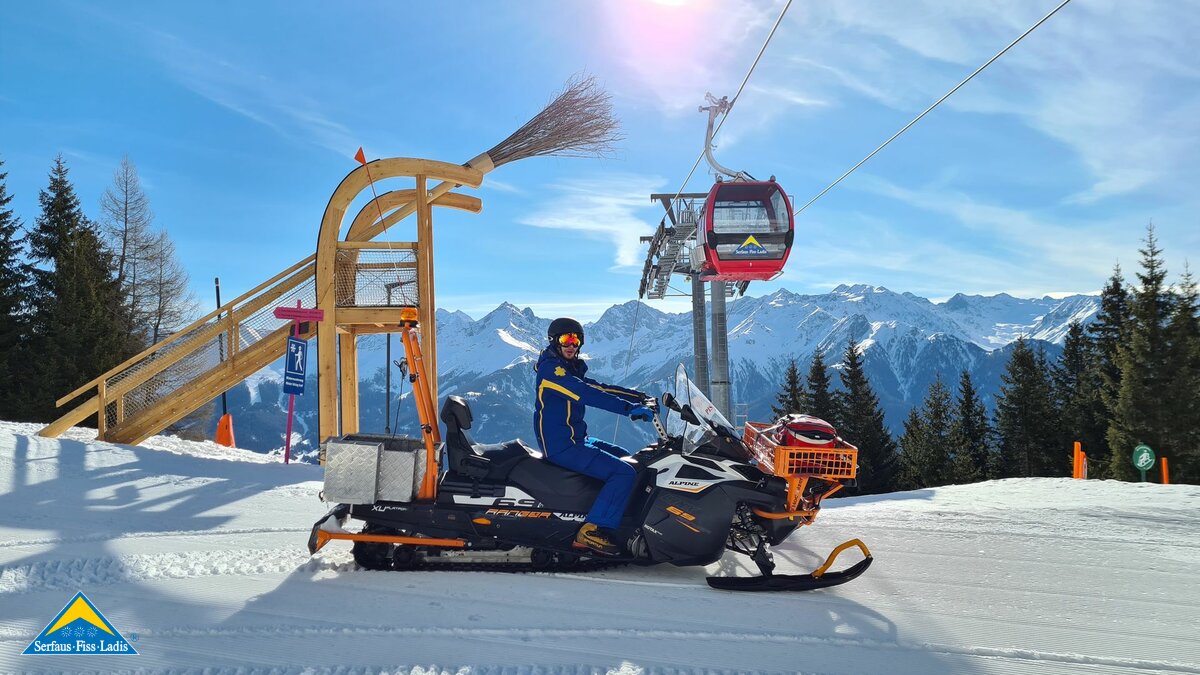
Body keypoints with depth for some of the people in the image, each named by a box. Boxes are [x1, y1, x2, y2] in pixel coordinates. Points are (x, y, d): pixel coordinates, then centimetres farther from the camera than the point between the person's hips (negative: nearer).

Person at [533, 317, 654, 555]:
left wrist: (640, 397, 3)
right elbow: (586, 394, -28)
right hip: (562, 447, -11)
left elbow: (600, 388, 14)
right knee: (623, 472, -21)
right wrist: (630, 408, -34)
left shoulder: (572, 370, 17)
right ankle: (592, 531, -20)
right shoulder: (550, 368, -15)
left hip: (577, 439, 11)